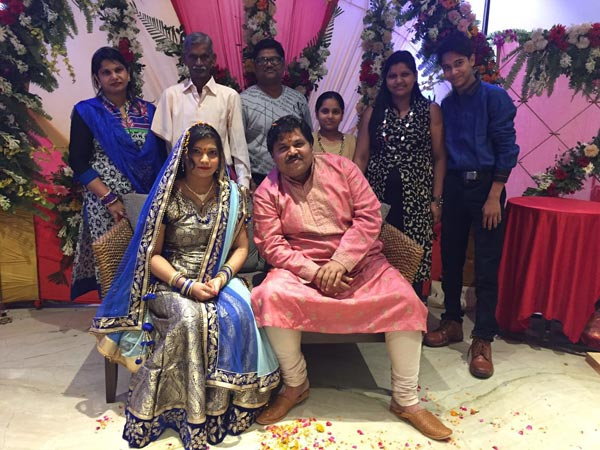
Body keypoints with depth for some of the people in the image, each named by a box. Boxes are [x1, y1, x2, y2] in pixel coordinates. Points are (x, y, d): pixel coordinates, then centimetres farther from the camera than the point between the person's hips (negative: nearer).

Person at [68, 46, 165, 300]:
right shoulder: (87, 112, 3)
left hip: (146, 201, 2)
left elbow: (160, 156, 11)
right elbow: (78, 164, -3)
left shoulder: (147, 110, 10)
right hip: (105, 203, -2)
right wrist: (109, 199, -13)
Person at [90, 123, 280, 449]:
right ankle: (190, 416, -18)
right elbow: (151, 253, -4)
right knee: (188, 317, -34)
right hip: (171, 282, -2)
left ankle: (222, 407, -13)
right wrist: (185, 285, -18)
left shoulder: (232, 194, 4)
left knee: (235, 314, -30)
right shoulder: (168, 196, -3)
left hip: (218, 279, 2)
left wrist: (222, 277, -14)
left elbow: (241, 247, 5)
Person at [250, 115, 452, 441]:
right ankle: (295, 386, -5)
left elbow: (369, 216, -6)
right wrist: (314, 272, -21)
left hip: (359, 261, 1)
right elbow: (271, 246, -7)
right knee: (272, 296, -30)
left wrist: (339, 262, -18)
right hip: (301, 268, 0)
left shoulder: (342, 168, 2)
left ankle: (405, 400, -4)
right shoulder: (267, 192, 0)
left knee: (404, 298, -22)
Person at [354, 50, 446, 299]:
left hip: (416, 198, -1)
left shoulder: (431, 111, 5)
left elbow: (439, 158, 3)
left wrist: (436, 200, -2)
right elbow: (361, 157, 5)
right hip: (378, 196, 1)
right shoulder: (373, 112, 8)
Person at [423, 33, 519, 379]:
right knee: (451, 259, 11)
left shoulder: (494, 97, -3)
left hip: (485, 186, -5)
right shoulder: (447, 104, 11)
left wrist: (494, 196, -14)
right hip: (453, 186, 5)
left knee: (486, 266, -1)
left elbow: (507, 148, -8)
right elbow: (442, 151, 12)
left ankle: (483, 340, 8)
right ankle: (453, 323, 26)